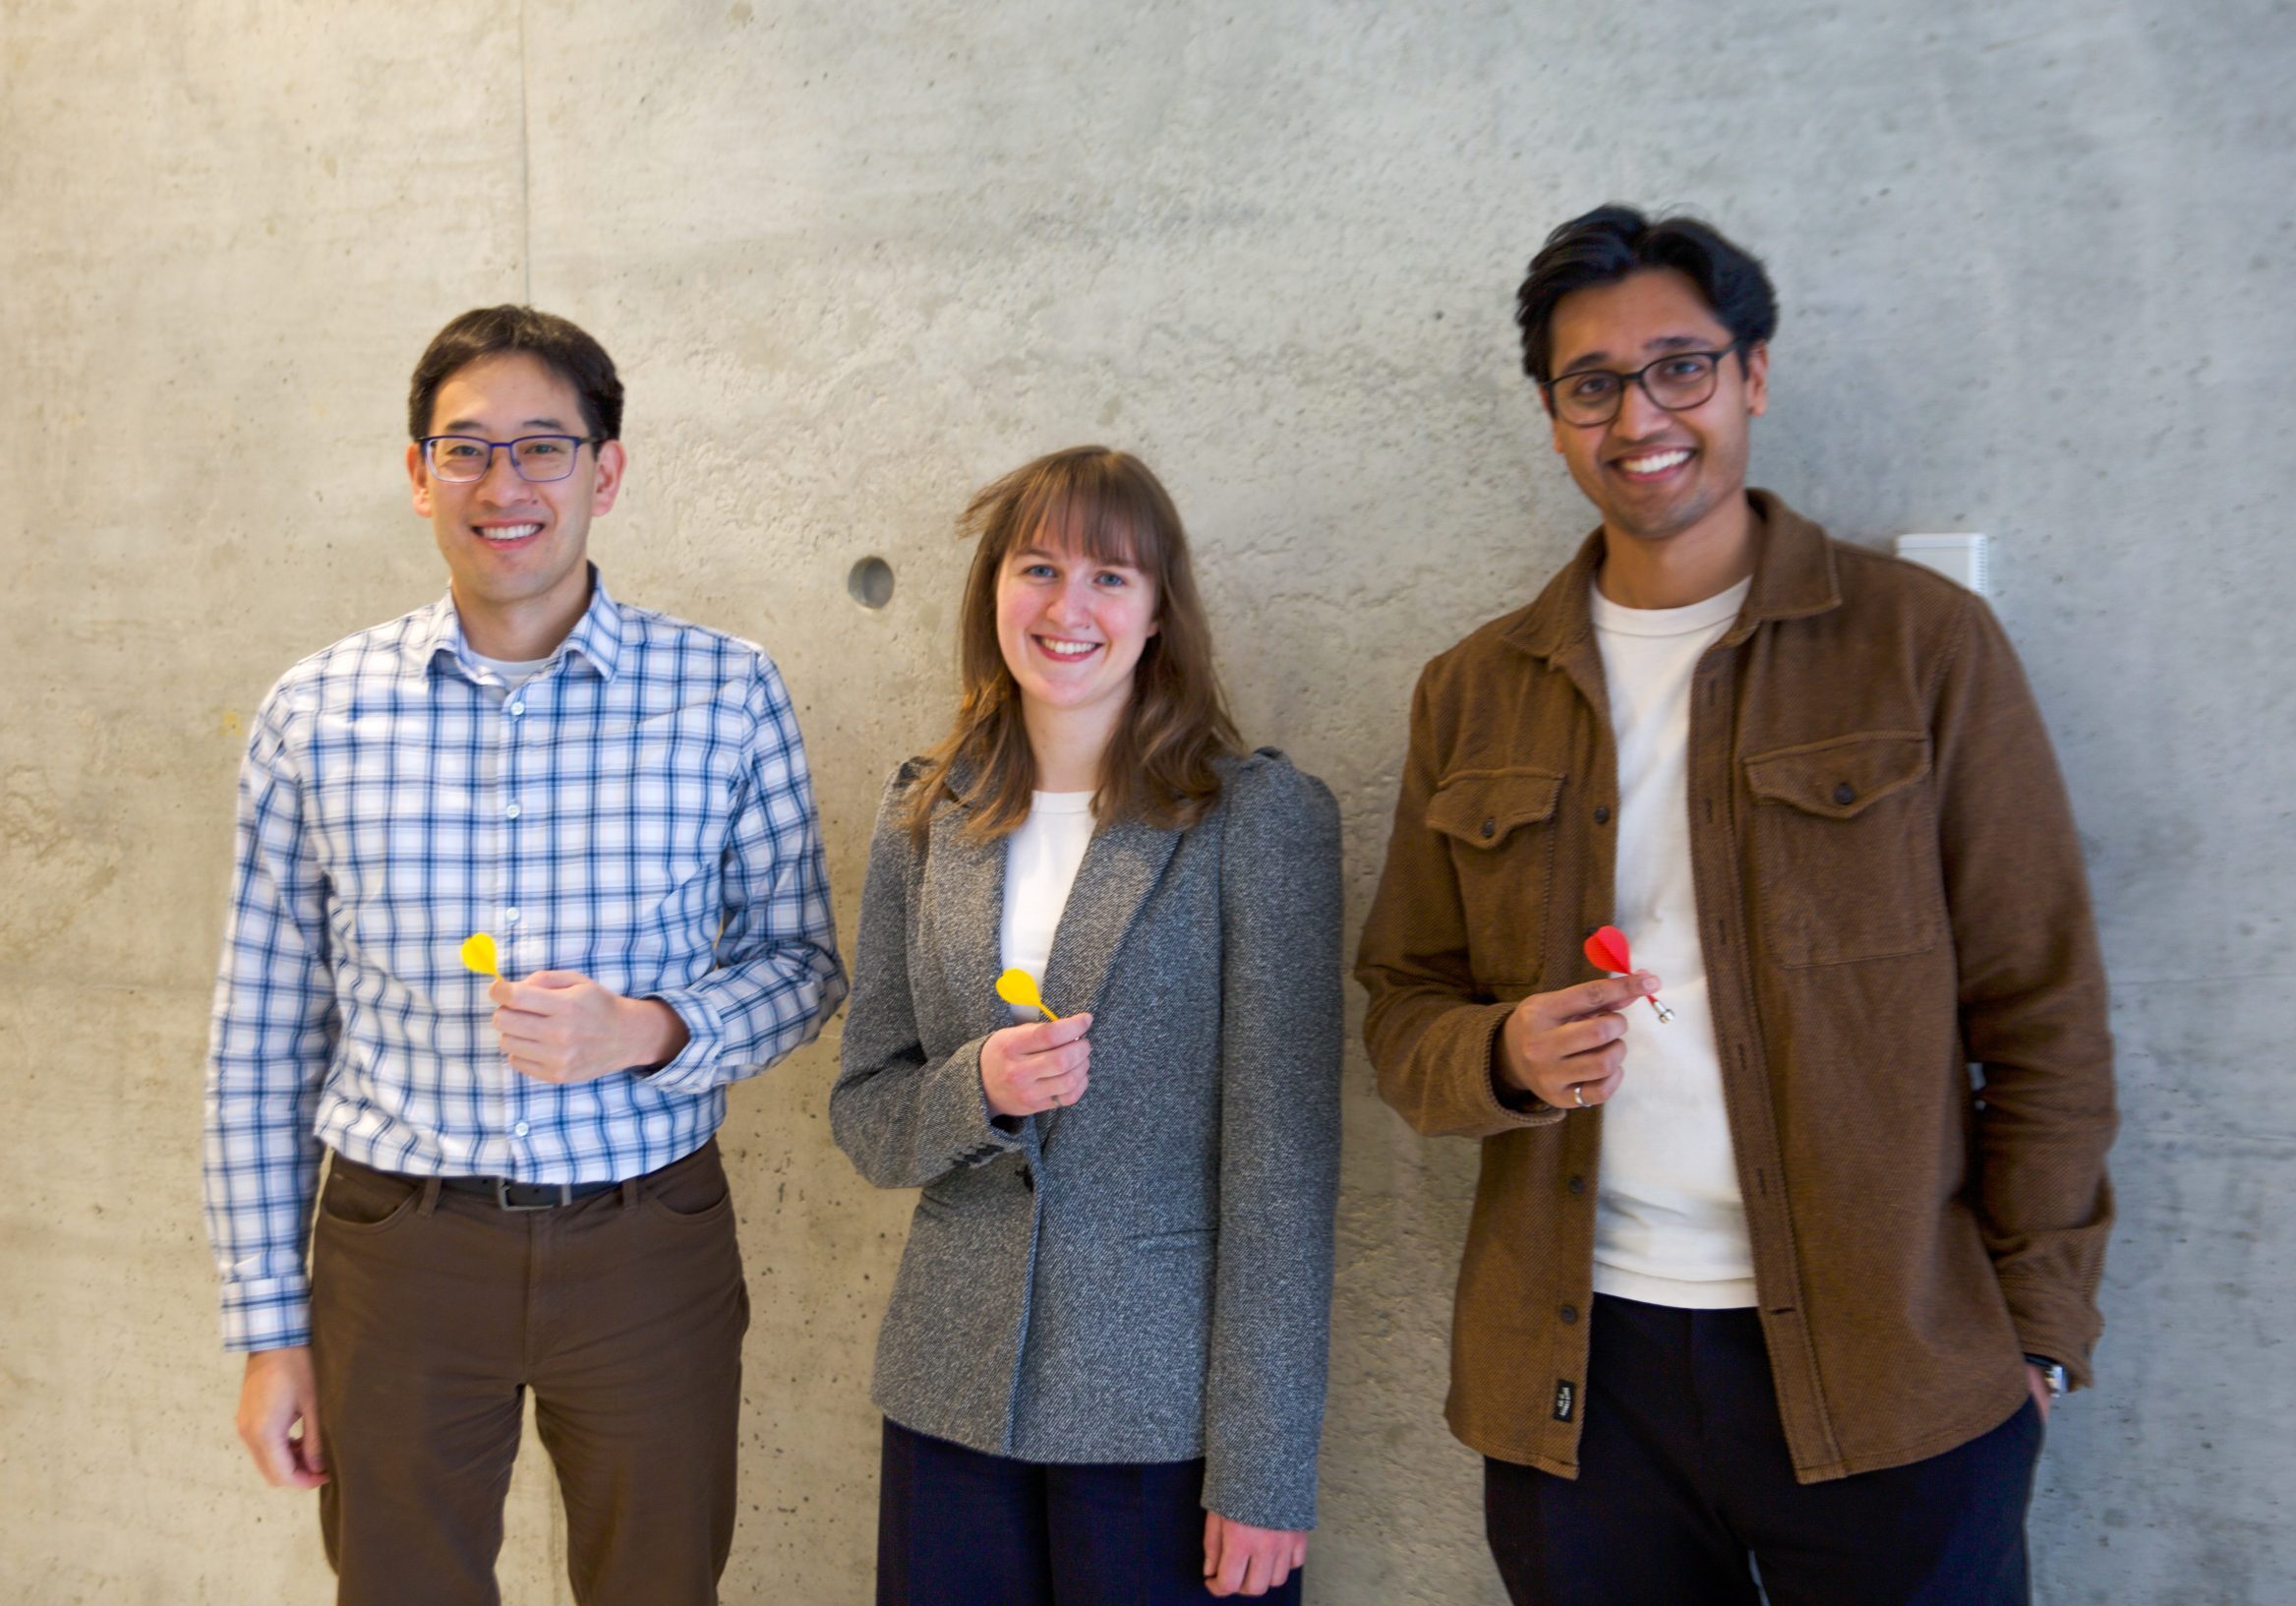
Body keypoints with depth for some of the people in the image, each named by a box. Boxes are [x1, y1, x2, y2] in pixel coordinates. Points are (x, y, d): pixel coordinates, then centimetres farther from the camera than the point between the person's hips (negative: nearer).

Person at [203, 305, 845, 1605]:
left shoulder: (728, 695, -5)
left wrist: (649, 1033, -18)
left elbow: (801, 962, 3)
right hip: (396, 1247, 1)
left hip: (649, 1243, 0)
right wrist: (269, 1319, 5)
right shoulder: (316, 714, -2)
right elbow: (263, 1035, 4)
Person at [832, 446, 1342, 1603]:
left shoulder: (1262, 819, -8)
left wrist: (1263, 1473, -12)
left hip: (1168, 1411, -3)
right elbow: (863, 1111, 8)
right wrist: (978, 1090, -14)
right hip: (953, 1396, 4)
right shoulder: (924, 818, 4)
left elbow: (1283, 1166, -11)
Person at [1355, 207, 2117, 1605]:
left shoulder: (1924, 640, -1)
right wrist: (1504, 1057, -11)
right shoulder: (1473, 694, 7)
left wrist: (2040, 1324, -4)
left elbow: (2042, 1012, -1)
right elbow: (1403, 1006, 10)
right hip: (1574, 1374, 3)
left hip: (1890, 1378, -2)